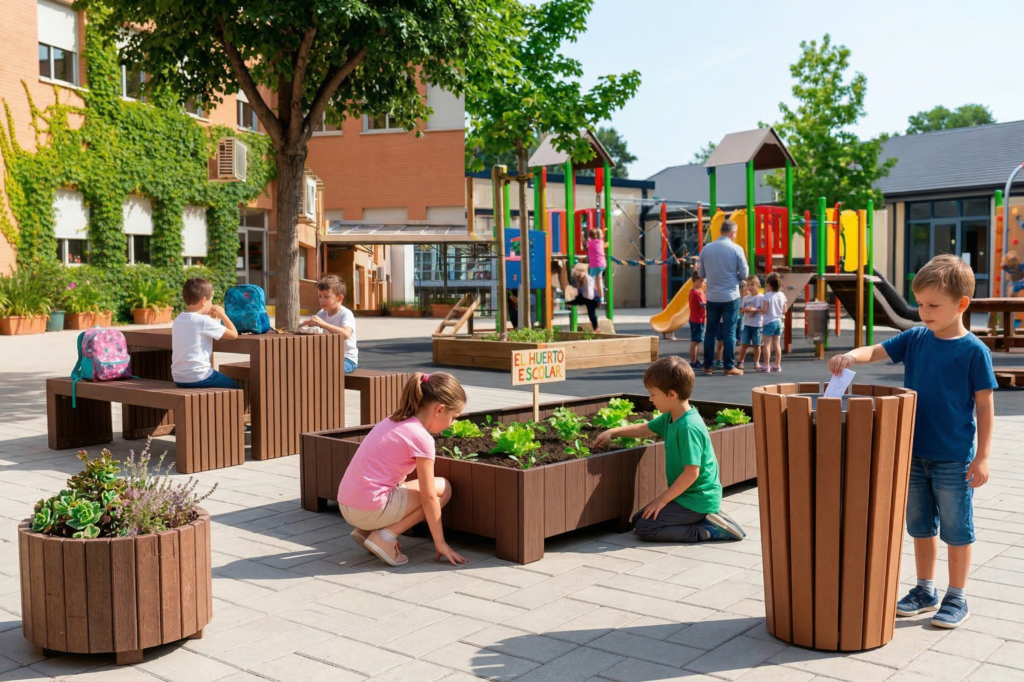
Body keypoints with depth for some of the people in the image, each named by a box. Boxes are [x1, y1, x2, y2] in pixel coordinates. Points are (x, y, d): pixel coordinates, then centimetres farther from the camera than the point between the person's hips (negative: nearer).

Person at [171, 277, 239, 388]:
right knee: (233, 386, 14)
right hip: (198, 378, -8)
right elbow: (233, 334, -8)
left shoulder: (178, 320, 9)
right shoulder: (204, 321, -14)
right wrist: (222, 315, 6)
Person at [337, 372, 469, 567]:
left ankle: (365, 530, 15)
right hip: (369, 509, -9)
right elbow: (428, 498, -9)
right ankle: (385, 536, -2)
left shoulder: (394, 421, 13)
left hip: (346, 505, 9)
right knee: (443, 488, 3)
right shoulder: (422, 438, -12)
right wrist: (440, 542, 0)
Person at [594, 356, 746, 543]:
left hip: (697, 500, -10)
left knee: (645, 528, -14)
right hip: (687, 495, 10)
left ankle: (709, 529, -9)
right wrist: (613, 432, 17)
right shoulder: (670, 418, 3)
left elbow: (691, 472, -26)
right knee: (637, 519, 13)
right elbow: (644, 429, 22)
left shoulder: (688, 427, -25)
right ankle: (705, 518, 9)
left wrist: (663, 499, -18)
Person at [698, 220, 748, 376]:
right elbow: (744, 274, -4)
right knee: (729, 332, 2)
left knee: (710, 331, 10)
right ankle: (729, 367, 4)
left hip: (712, 297, 3)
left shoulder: (706, 249, 2)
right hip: (731, 296, -3)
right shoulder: (736, 249, -7)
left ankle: (708, 365, 13)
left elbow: (702, 273, 9)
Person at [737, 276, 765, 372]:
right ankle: (741, 362, 16)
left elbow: (764, 310, -10)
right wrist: (745, 310, -12)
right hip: (747, 324, 3)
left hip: (757, 325, -3)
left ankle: (756, 363, 17)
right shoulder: (746, 298, 7)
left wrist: (755, 309, -22)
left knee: (756, 344, 5)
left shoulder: (761, 297, -5)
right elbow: (740, 309, 9)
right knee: (744, 343, 5)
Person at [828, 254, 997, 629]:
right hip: (915, 453, 5)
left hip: (954, 458, -5)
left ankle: (957, 597, 22)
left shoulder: (974, 351, -11)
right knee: (921, 525, 16)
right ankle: (925, 590, 31)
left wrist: (982, 456, -10)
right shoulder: (915, 339, 2)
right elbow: (877, 351, -2)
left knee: (956, 528, 7)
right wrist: (851, 356, -25)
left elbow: (985, 405, -9)